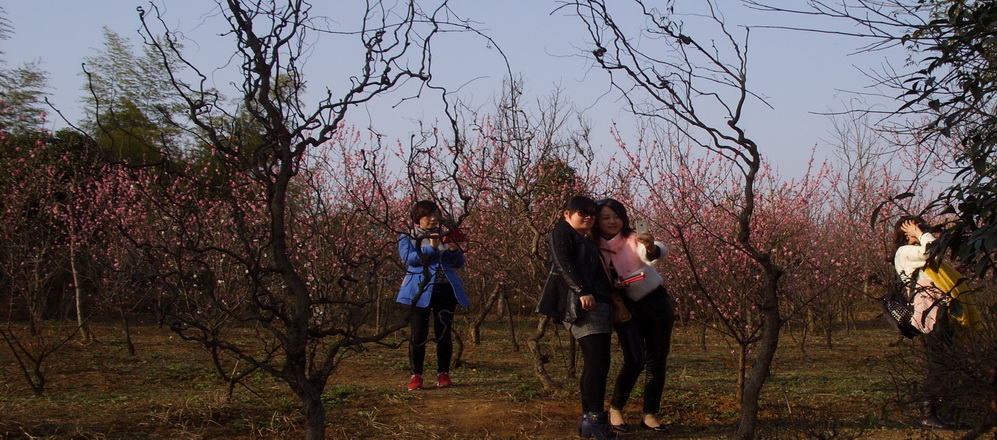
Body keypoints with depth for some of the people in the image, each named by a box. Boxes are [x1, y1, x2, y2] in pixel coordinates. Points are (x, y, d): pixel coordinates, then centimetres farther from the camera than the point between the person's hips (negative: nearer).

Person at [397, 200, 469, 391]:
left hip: (446, 289, 3)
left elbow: (459, 263, 14)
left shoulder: (444, 235, 17)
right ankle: (416, 376, 0)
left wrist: (455, 250, -6)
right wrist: (430, 248, -20)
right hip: (420, 290, -3)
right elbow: (409, 258, -10)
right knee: (418, 334, -5)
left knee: (444, 333, 2)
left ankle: (443, 374, 9)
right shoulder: (407, 238, 8)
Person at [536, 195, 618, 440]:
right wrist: (581, 291, -23)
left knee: (595, 364, 6)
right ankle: (596, 418, -19)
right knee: (598, 362, -17)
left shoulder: (588, 241, 30)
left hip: (599, 304, 10)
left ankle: (588, 420, 8)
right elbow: (563, 264, -12)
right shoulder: (562, 233, 4)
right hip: (580, 305, -9)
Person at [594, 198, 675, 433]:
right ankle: (615, 410, 1)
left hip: (657, 303, 0)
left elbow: (657, 252, -32)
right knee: (634, 360, -15)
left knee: (657, 361, 1)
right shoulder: (596, 248, -6)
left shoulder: (634, 238, -12)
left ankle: (650, 414, 12)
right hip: (627, 308, 0)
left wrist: (651, 248, -55)